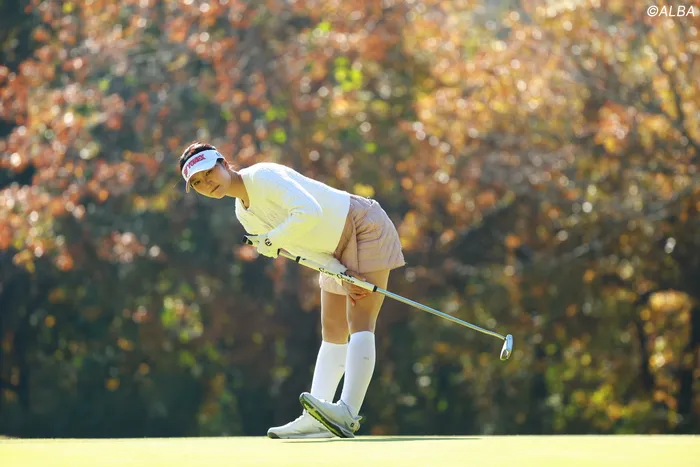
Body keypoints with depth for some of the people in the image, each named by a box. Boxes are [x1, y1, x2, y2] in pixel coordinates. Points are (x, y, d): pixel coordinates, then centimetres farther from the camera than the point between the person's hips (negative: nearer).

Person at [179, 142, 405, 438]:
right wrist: (341, 275, -16)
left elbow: (309, 212, -37)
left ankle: (348, 413, -26)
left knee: (359, 324, -17)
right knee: (333, 334, 5)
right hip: (337, 254, 10)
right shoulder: (245, 214, 4)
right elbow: (305, 248, -1)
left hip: (366, 227, -10)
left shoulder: (263, 175, -22)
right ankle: (315, 419, 2)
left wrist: (271, 241, -22)